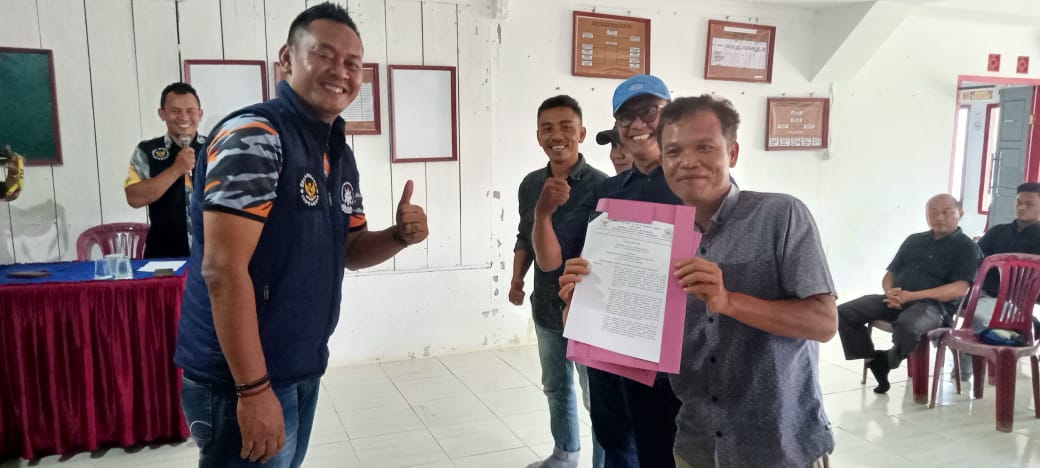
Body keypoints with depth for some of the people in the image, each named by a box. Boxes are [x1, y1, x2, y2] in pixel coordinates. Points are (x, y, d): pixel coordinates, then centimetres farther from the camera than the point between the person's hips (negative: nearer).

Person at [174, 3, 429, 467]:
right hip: (241, 380, -8)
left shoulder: (340, 155, 8)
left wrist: (400, 235, -7)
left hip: (302, 373, 9)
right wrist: (254, 389, -24)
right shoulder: (253, 135, -18)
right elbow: (222, 269, -23)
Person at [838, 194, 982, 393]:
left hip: (934, 305, -5)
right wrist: (890, 292, -7)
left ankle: (888, 361, -9)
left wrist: (913, 296, -19)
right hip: (896, 300, 6)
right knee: (844, 312, -16)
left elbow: (960, 288, -9)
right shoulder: (914, 240, 22)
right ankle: (874, 361, -5)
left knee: (908, 326, -40)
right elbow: (890, 273, 19)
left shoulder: (966, 247, 5)